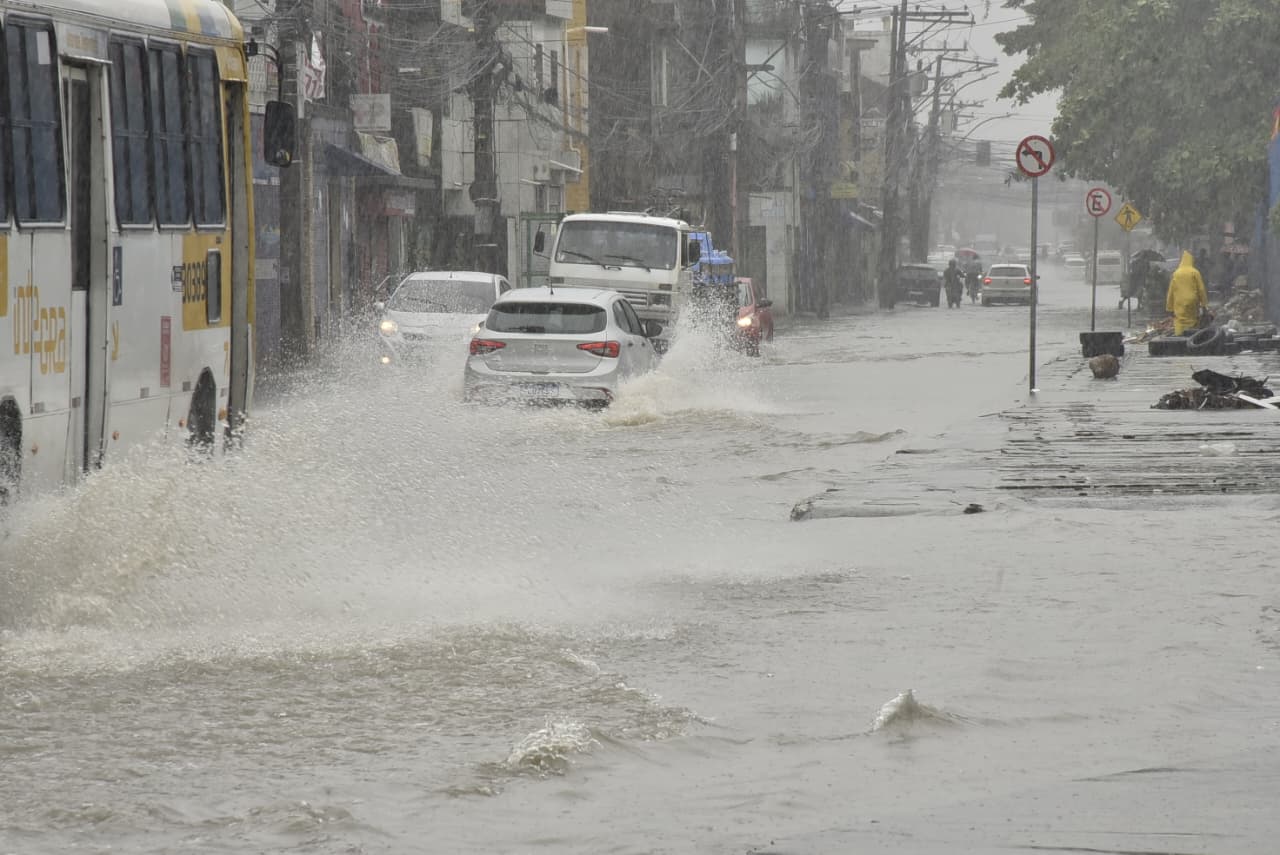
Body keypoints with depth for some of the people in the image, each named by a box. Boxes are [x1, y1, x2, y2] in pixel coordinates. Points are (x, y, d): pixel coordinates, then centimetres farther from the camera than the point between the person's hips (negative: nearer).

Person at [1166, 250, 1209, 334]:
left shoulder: (1176, 274, 2)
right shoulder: (1195, 273, -3)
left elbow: (1171, 292, 5)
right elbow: (1201, 289, -2)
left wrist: (1170, 307, 11)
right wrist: (1204, 304, 5)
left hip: (1179, 305, 1)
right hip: (1192, 303, -1)